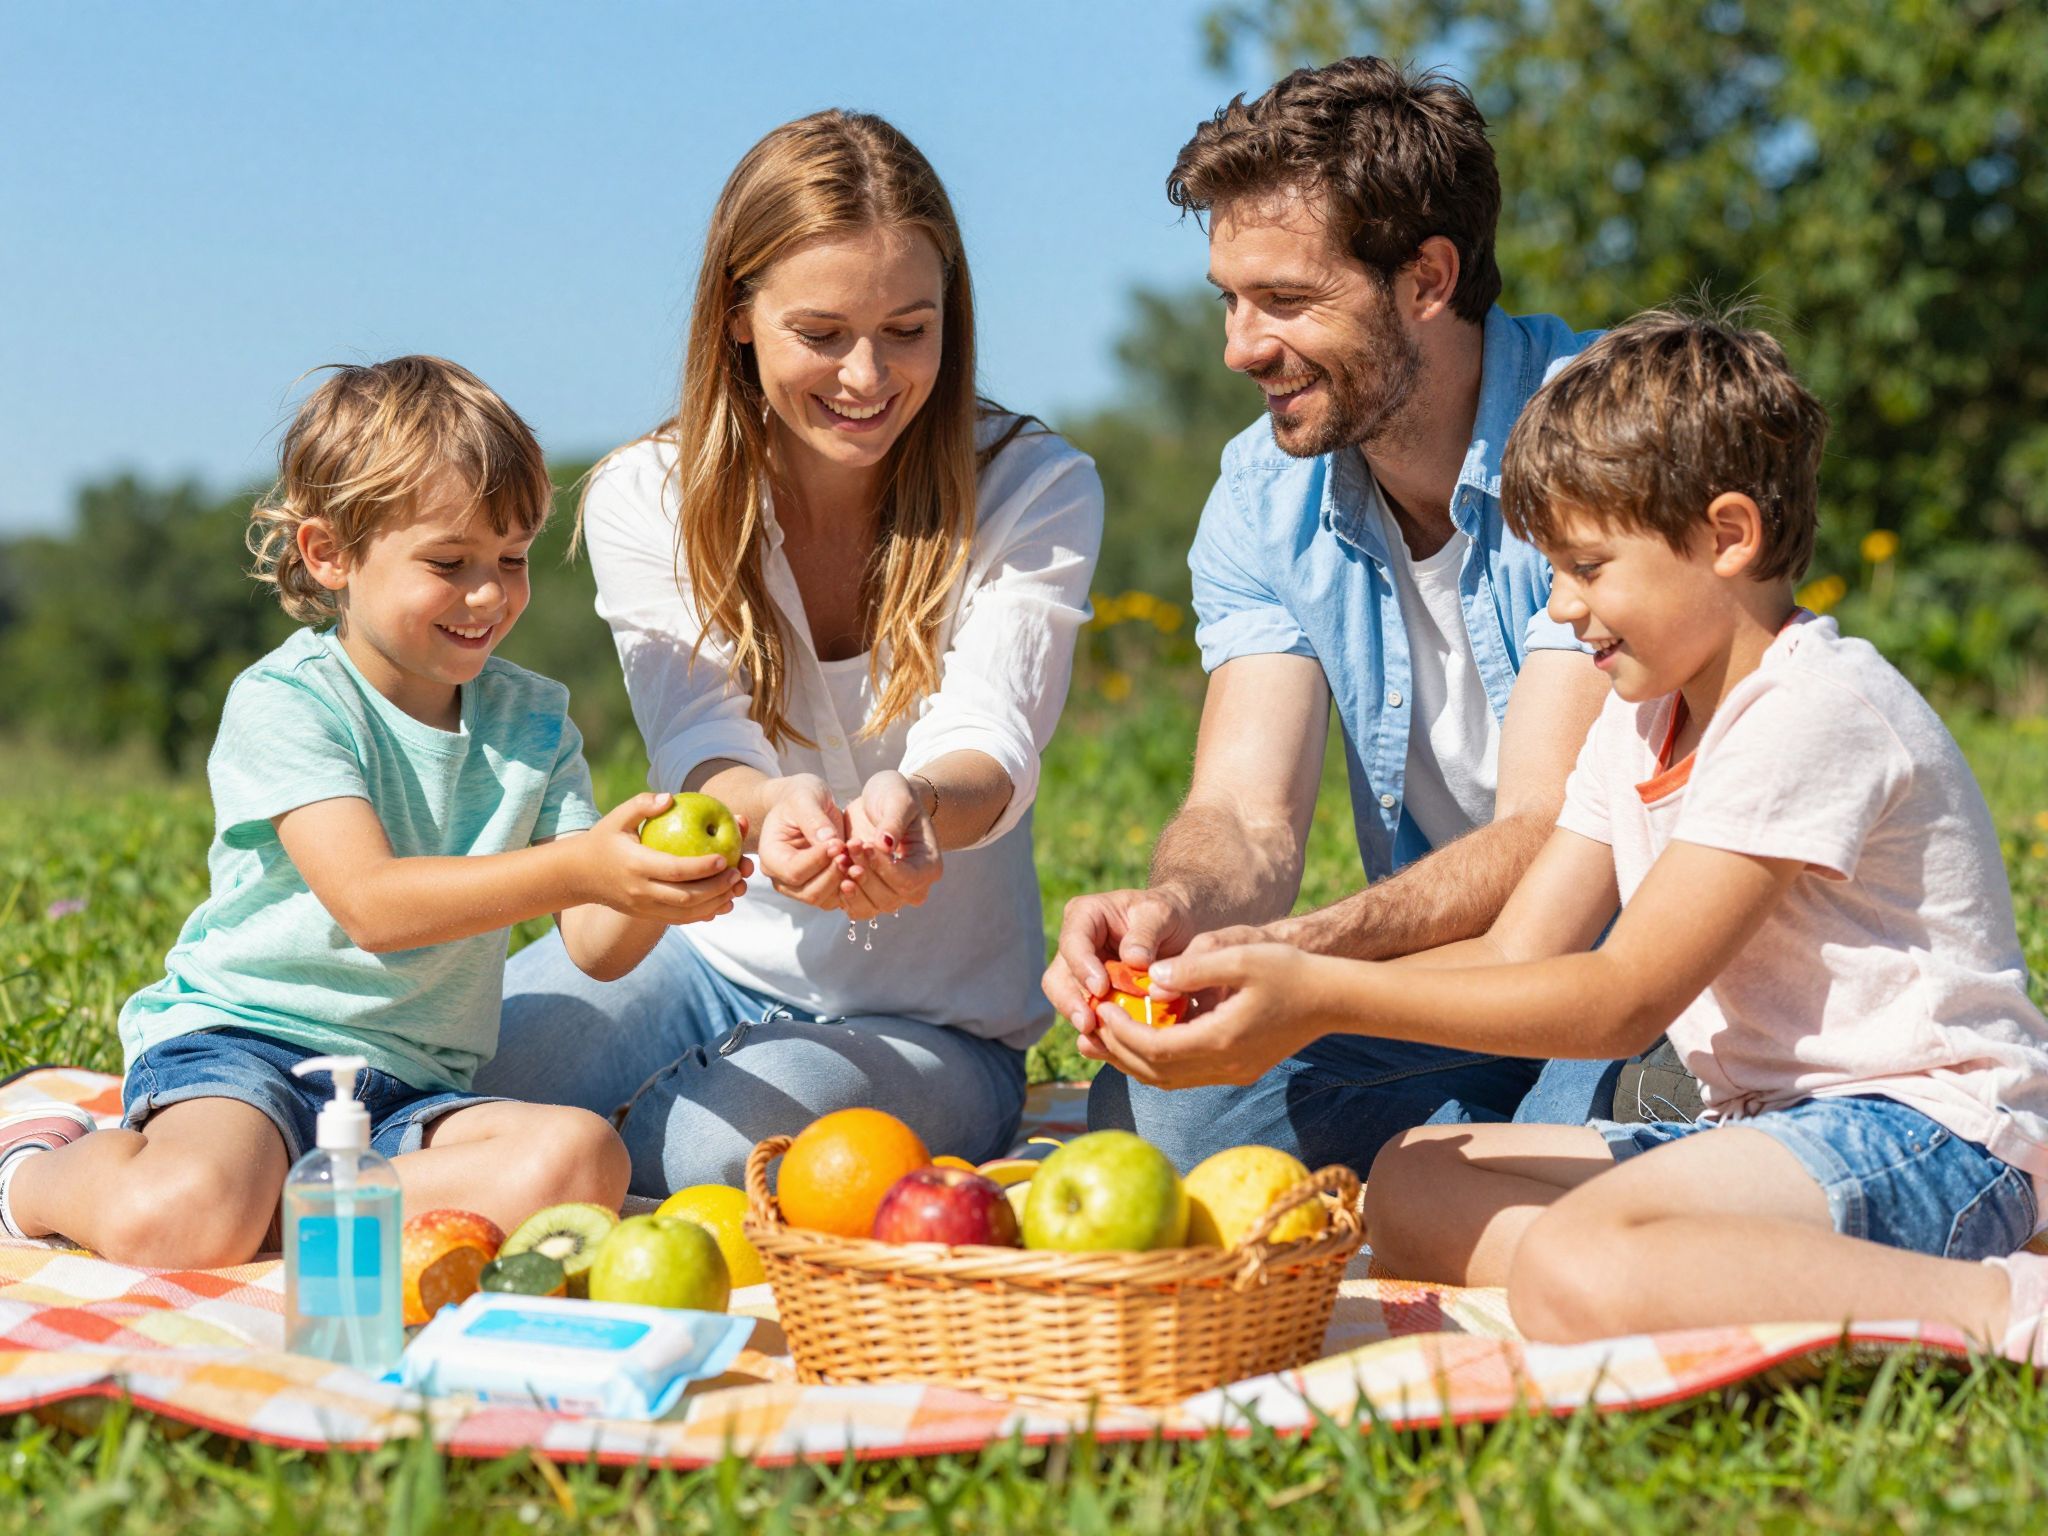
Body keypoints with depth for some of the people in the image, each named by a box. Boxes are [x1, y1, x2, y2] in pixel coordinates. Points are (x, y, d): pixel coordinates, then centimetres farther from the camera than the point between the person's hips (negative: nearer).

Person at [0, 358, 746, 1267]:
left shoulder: (534, 721, 8)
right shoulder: (283, 703, -8)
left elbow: (597, 950, 3)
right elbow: (371, 904, -23)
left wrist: (650, 897, -22)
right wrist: (577, 869, -34)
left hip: (412, 1085, 5)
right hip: (237, 1045, -4)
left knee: (582, 1160, -26)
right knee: (177, 1221, -34)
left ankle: (278, 1207, -14)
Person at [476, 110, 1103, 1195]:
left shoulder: (1036, 493, -11)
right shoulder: (646, 500, -6)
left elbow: (989, 746, -23)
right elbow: (702, 742, -19)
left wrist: (915, 803, -49)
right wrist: (775, 810, -45)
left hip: (934, 1017, -1)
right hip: (710, 952, 2)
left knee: (716, 1149, -32)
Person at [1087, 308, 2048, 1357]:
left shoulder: (1819, 710, -16)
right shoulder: (1642, 718, 15)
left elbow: (1625, 996, -20)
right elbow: (1517, 956, 9)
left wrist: (1325, 995, -22)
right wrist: (1273, 987, -6)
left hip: (1933, 1134, -10)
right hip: (1775, 1124, 10)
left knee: (1579, 1271, -33)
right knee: (1410, 1184, 1)